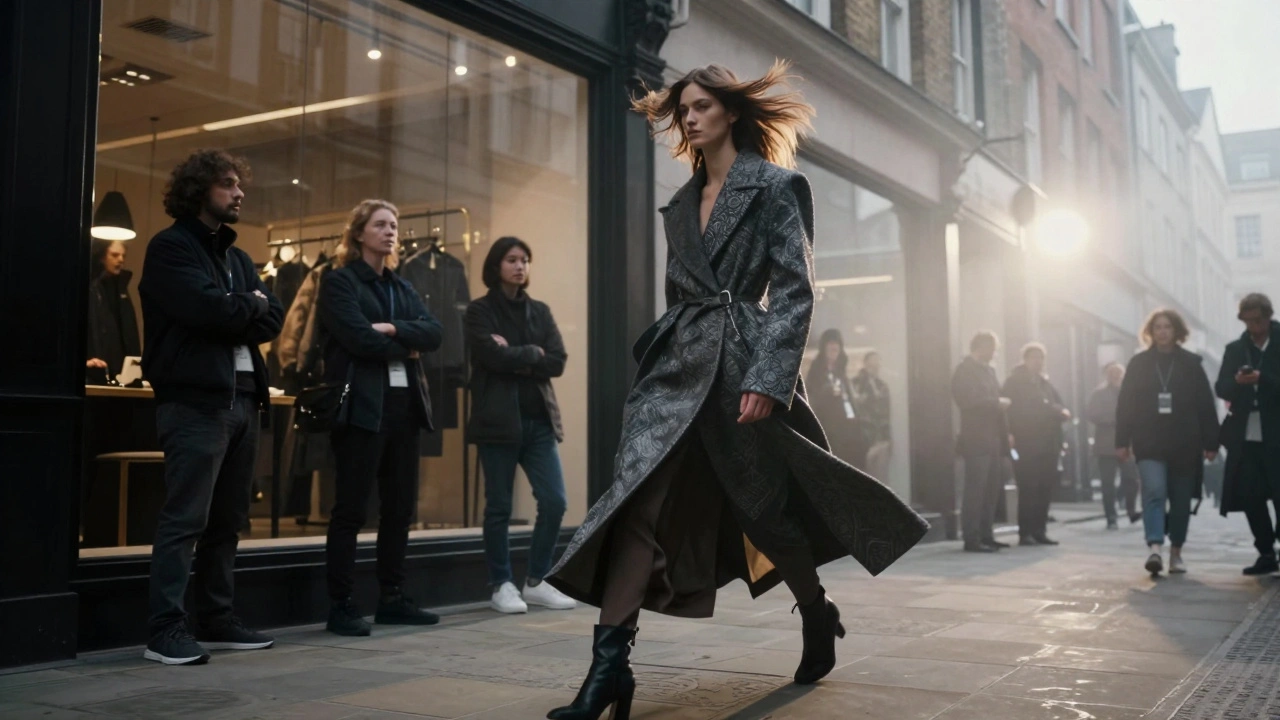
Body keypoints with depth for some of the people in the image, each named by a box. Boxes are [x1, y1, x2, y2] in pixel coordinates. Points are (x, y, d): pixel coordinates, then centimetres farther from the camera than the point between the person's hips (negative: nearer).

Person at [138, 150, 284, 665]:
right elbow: (209, 310, -17)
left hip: (243, 397, 8)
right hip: (195, 399, -8)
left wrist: (230, 316, -8)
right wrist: (250, 305, 1)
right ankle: (166, 631, -7)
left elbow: (273, 319, 9)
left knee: (227, 520, 10)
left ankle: (216, 620, 17)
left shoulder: (237, 256, 22)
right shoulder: (170, 247, -2)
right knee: (185, 519, -10)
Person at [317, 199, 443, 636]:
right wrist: (405, 348, -3)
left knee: (400, 508, 9)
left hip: (404, 404, 7)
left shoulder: (401, 287, 21)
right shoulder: (339, 281, 0)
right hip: (361, 406, -7)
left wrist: (392, 329, -12)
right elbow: (359, 337, -16)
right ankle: (340, 606, 0)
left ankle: (392, 599, 17)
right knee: (350, 509, -5)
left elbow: (433, 333, 4)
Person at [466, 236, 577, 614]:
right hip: (498, 419, -4)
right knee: (499, 507, 2)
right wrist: (533, 353, -3)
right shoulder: (479, 311, 1)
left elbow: (558, 362, 2)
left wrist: (516, 359, -8)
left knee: (554, 502, 0)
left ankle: (536, 582, 14)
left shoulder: (540, 311, 14)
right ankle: (502, 586, 14)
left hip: (538, 419, 4)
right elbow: (494, 356, -15)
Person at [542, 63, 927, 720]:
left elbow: (795, 290, -8)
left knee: (765, 505, 6)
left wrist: (767, 377, -17)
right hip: (677, 365, 5)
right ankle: (610, 661, -15)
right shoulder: (681, 204, 20)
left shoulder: (777, 186, 1)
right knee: (637, 496, -12)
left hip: (741, 363, -5)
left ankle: (818, 617, 34)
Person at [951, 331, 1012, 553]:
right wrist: (998, 403, -10)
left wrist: (1005, 432, 10)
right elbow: (970, 400, -20)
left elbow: (993, 401, 19)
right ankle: (971, 539, -5)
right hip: (976, 440, -9)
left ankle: (986, 535, 17)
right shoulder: (964, 370, -8)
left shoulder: (988, 370, 19)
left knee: (993, 489, 10)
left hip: (993, 440, 9)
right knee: (976, 490, -8)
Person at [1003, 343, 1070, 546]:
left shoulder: (1045, 383, 19)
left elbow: (1059, 407, 13)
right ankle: (1025, 533, -3)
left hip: (1048, 445, 6)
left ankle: (1039, 531, 13)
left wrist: (1062, 412, -8)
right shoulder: (1014, 382, -1)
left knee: (1045, 490, 6)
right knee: (1028, 490, -7)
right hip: (1026, 446, -6)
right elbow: (1019, 411, -10)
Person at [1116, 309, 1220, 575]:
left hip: (1185, 444, 1)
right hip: (1149, 443, -1)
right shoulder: (1138, 364, 4)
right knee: (1154, 492, -17)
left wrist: (1211, 443, -2)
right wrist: (1122, 441, -2)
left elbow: (1206, 405, 2)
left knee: (1181, 500, 8)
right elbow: (1125, 405, 2)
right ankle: (1155, 548, -25)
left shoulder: (1191, 363, 3)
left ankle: (1176, 552, 22)